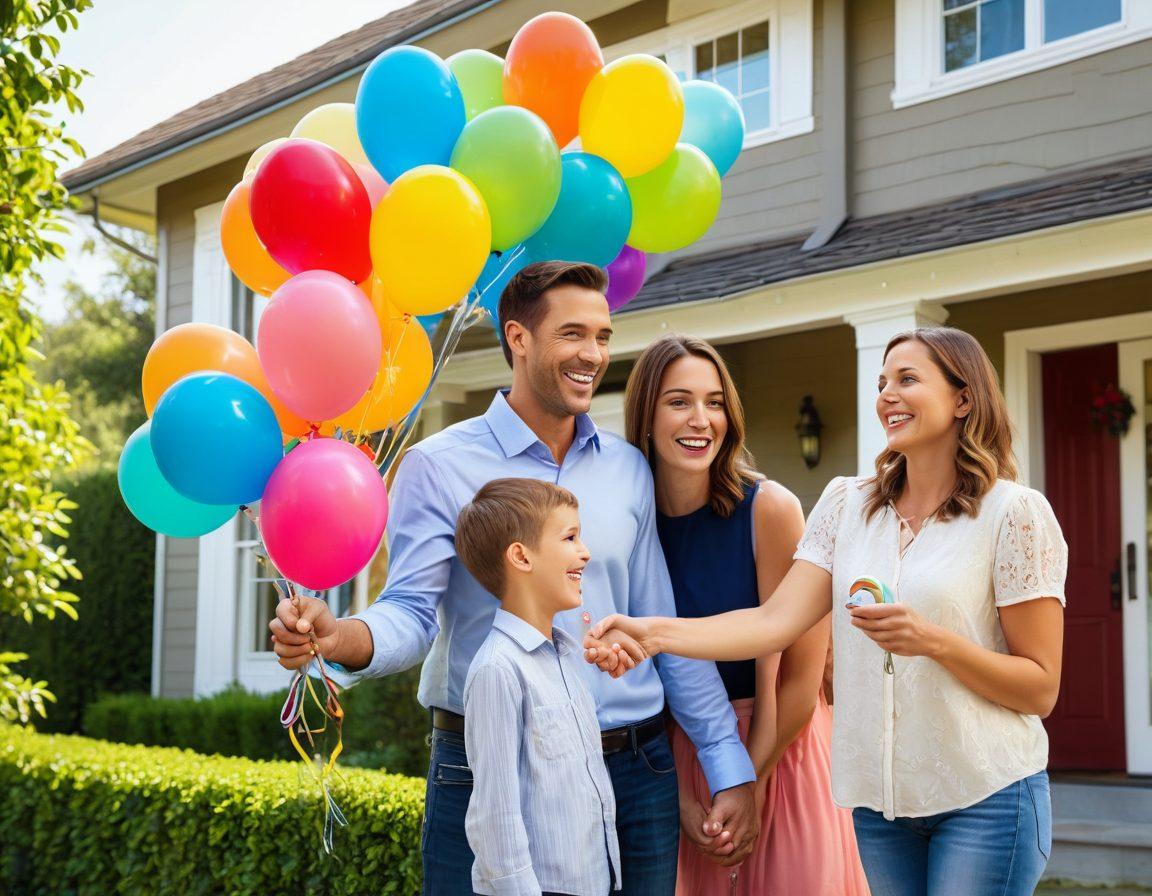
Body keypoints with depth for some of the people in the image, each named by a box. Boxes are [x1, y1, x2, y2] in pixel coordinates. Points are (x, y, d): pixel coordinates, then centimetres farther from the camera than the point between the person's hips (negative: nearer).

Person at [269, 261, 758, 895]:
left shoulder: (629, 470, 9)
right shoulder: (440, 466, -2)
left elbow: (666, 628, 10)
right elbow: (412, 611, -7)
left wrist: (731, 772, 6)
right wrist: (341, 638, -30)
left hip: (633, 773, 3)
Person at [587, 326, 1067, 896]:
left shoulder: (1013, 513, -6)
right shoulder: (848, 506, 7)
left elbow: (1040, 689, -6)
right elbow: (777, 622, -5)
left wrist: (933, 641, -21)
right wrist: (654, 633, -20)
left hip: (985, 799, -4)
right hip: (879, 797, 4)